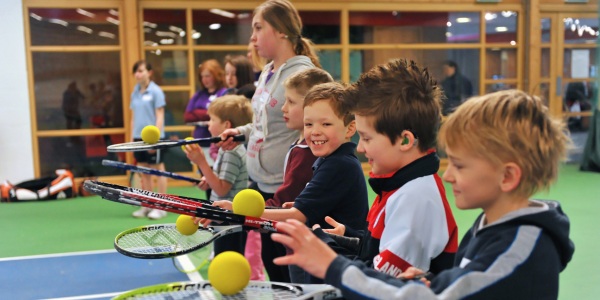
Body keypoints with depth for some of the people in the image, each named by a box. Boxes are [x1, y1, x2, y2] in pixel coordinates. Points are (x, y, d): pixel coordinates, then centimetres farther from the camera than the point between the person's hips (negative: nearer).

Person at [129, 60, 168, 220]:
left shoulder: (156, 91, -7)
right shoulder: (135, 93, 10)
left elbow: (160, 117, -10)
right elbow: (133, 117, 15)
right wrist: (133, 137, 11)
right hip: (139, 137, 6)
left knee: (158, 170, 2)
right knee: (144, 172, 10)